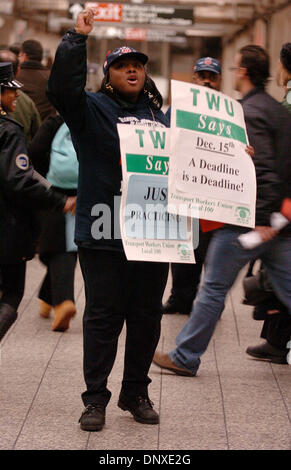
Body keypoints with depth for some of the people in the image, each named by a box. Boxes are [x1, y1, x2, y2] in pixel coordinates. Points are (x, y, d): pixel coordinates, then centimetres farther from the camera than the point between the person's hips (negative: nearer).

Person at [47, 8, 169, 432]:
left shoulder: (159, 115, 16)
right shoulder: (93, 109, 0)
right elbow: (62, 88, -19)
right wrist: (77, 38, -23)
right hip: (104, 234, -5)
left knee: (147, 316, 11)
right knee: (103, 316, 0)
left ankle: (136, 392, 24)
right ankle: (95, 398, 8)